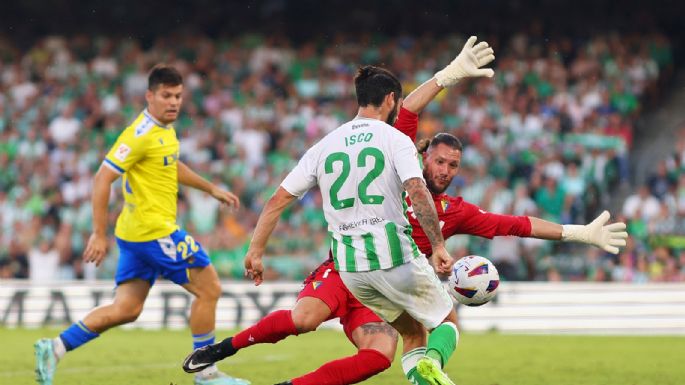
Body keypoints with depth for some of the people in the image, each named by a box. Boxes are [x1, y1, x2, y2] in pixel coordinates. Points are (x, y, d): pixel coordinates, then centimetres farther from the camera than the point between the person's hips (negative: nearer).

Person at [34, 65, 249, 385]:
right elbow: (103, 178, -20)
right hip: (155, 232, -10)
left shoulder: (165, 129, 12)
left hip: (137, 233, 10)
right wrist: (99, 235, -21)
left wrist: (212, 189, 35)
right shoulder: (141, 135, -18)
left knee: (125, 310, 9)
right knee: (209, 289, -2)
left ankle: (55, 348, 7)